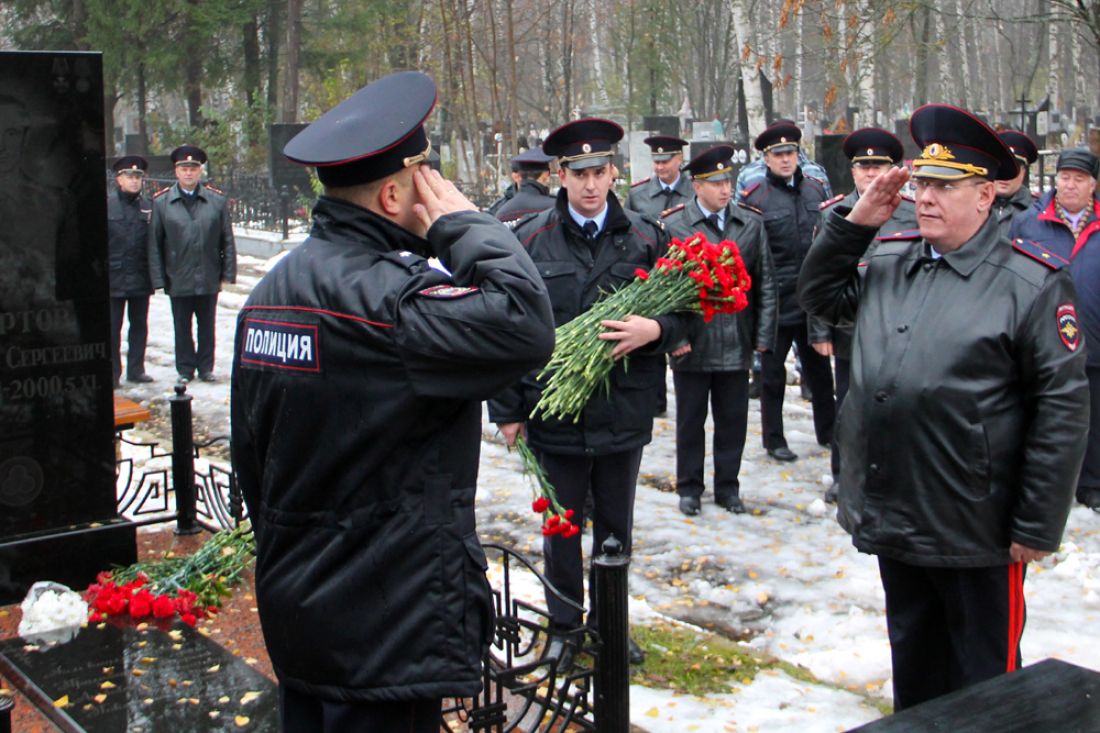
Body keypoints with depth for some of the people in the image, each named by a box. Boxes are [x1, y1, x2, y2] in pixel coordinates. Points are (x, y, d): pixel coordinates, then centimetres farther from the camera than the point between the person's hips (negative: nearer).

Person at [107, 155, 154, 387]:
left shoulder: (149, 206, 4)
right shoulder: (107, 205, 0)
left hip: (141, 278, 2)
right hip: (114, 278, -2)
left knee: (139, 325, 10)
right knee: (112, 327, 3)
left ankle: (136, 369, 19)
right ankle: (113, 372, 10)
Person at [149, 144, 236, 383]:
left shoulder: (217, 200, 3)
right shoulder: (161, 202, 0)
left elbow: (227, 240, 4)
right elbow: (154, 244, 0)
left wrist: (228, 273, -1)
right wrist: (158, 279, -4)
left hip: (209, 279, 1)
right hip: (179, 280, -1)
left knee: (207, 326, 11)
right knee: (182, 327, 9)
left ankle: (205, 367, 23)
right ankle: (185, 369, 21)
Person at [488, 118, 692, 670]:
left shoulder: (644, 238, 3)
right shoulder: (530, 240, -3)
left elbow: (684, 311, 6)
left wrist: (656, 329, -17)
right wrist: (507, 408, -3)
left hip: (624, 411, 2)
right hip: (554, 412, -1)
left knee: (615, 526, 15)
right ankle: (564, 625, 30)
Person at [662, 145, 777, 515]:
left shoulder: (752, 223, 5)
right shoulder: (673, 226, -4)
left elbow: (765, 284, 7)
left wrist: (763, 335, 3)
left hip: (736, 343, 2)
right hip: (692, 343, -2)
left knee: (733, 420, 11)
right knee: (690, 420, 11)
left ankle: (728, 486, 27)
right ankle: (689, 488, 26)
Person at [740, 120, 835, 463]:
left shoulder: (815, 189, 6)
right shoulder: (754, 198, -8)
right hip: (776, 302, -4)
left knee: (819, 368, 16)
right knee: (773, 374, 8)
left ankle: (828, 431, 31)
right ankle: (774, 440, 21)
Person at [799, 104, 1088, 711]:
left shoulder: (1032, 285, -12)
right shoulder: (885, 265, 6)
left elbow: (1063, 409, -13)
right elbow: (817, 295, 19)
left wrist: (1038, 526, -13)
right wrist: (854, 222, 3)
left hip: (976, 532, -5)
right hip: (893, 519, 6)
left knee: (983, 683, 11)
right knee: (913, 659, 23)